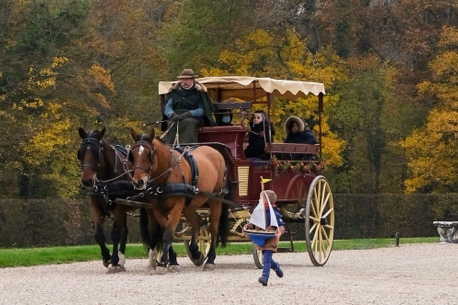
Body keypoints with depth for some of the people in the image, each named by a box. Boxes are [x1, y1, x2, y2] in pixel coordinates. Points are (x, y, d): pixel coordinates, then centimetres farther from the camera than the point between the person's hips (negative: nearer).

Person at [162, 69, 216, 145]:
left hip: (193, 118, -2)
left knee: (188, 122, -37)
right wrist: (172, 114, -13)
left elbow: (202, 110, -1)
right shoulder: (174, 92, 17)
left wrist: (189, 113, -17)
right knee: (171, 124, -32)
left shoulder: (199, 92, 7)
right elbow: (167, 108, 11)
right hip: (175, 118, 2)